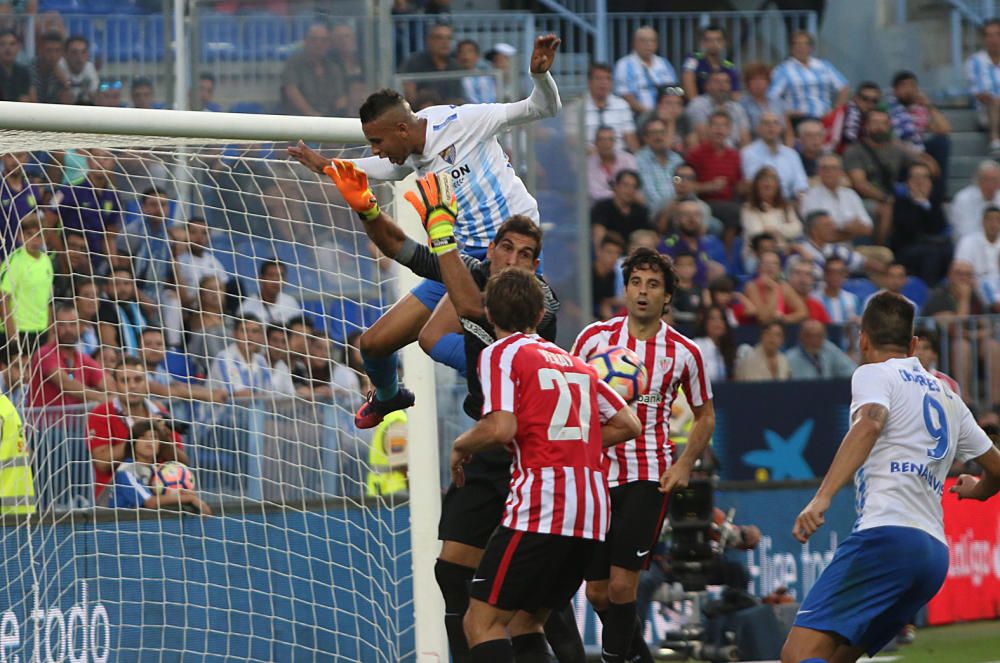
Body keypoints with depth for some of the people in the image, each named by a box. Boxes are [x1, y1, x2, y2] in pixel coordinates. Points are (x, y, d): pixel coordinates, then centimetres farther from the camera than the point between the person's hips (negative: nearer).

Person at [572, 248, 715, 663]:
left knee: (622, 583, -15)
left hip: (649, 477, -2)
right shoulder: (594, 337, 1)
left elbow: (705, 415, 12)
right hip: (595, 471, 2)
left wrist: (684, 465, -1)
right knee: (597, 590, 6)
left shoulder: (684, 353, 0)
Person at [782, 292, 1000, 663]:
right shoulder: (948, 398, 26)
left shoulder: (874, 374, 6)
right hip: (936, 551, 8)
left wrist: (823, 496, -28)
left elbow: (869, 423, -17)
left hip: (888, 536, -8)